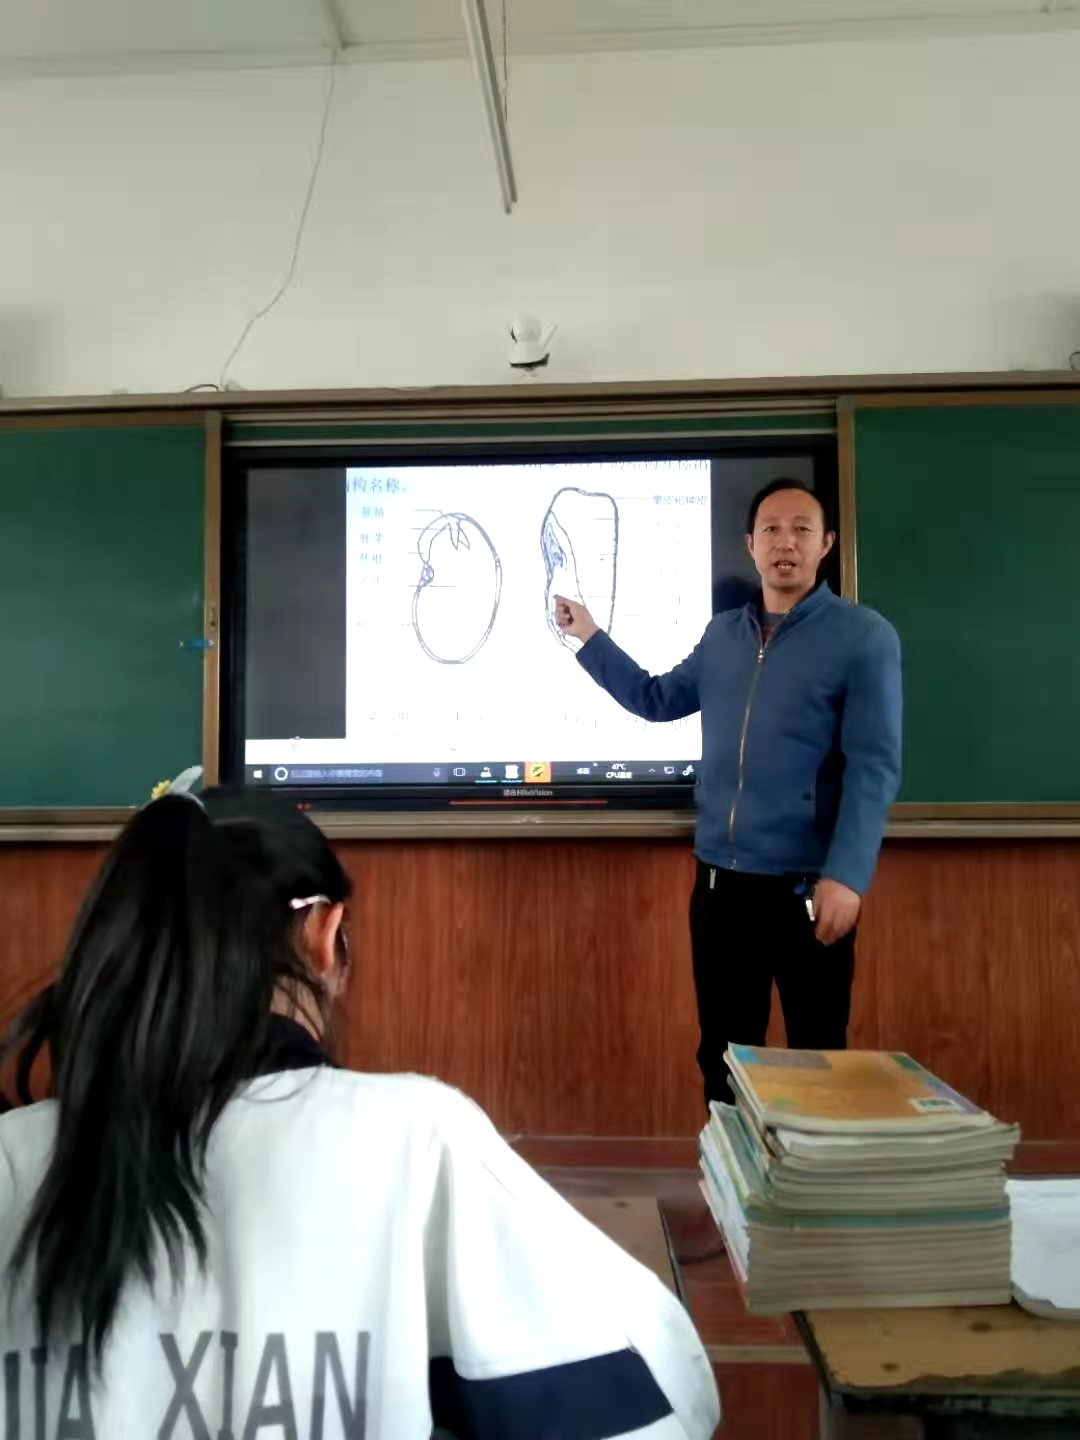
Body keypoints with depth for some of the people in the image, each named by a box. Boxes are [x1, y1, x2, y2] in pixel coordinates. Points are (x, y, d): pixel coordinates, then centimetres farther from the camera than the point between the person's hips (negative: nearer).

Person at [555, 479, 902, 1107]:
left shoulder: (864, 636, -6)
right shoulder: (722, 633, 10)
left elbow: (874, 767, -12)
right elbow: (657, 700, 24)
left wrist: (847, 876, -21)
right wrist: (591, 637, 19)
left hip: (808, 886, -5)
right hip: (720, 879, 5)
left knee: (818, 1059, 10)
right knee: (723, 1056, 15)